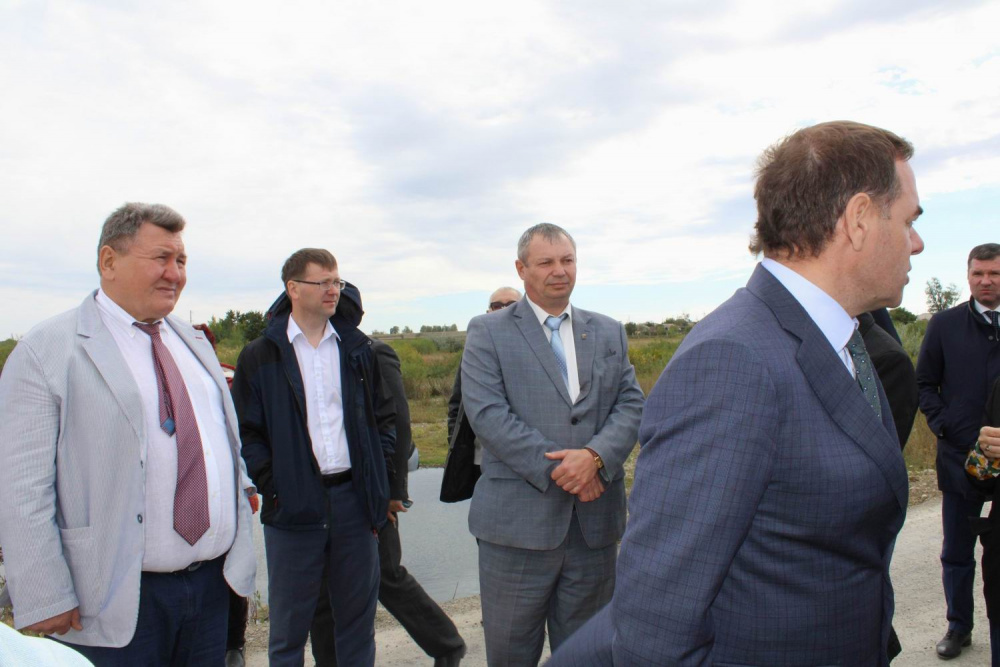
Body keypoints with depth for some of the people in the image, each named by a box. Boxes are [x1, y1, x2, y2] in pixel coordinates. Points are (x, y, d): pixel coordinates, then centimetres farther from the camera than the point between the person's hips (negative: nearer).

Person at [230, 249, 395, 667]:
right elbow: (247, 433, -2)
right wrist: (272, 487, -10)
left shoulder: (357, 349, 8)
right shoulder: (259, 357, 0)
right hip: (294, 504, -2)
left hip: (354, 497, 3)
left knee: (358, 616, 14)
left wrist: (377, 481, 3)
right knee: (289, 623, 10)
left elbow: (383, 417, 11)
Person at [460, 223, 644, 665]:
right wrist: (555, 469, -16)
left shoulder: (609, 332, 13)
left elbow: (631, 404, 4)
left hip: (595, 521, 4)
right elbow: (486, 412, -11)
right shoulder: (487, 332, 0)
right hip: (519, 520, -3)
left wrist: (595, 455, -15)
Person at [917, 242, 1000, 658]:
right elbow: (924, 384, 8)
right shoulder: (944, 324, 4)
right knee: (957, 552, 11)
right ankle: (959, 626, 26)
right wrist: (943, 424, -5)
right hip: (960, 457, 1)